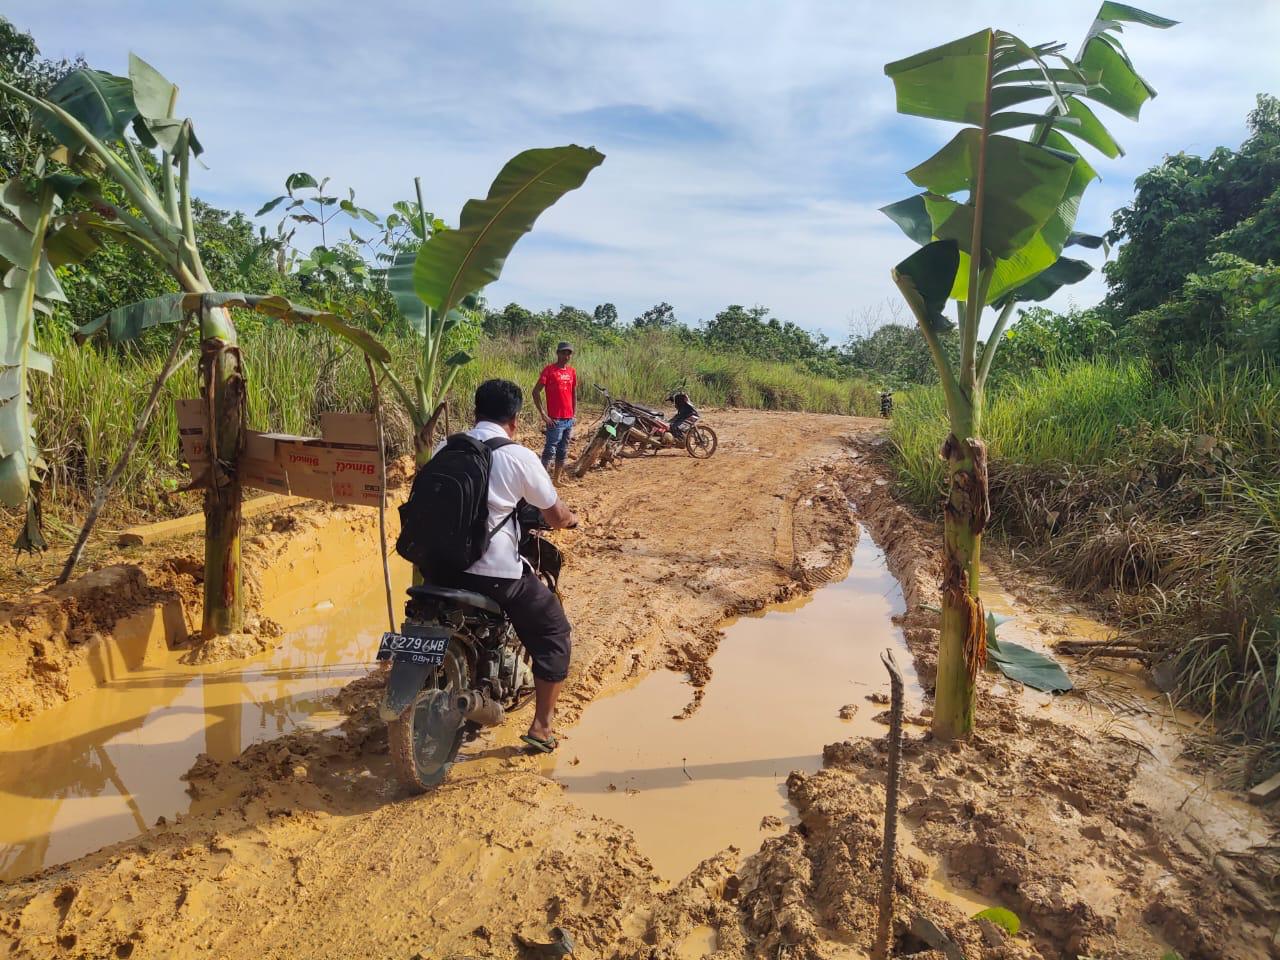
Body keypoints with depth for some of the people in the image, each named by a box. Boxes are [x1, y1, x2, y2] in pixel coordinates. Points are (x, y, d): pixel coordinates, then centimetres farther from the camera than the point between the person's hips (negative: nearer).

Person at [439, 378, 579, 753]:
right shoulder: (519, 456, -9)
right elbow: (556, 516, -3)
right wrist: (571, 518, 21)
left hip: (446, 568, 6)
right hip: (499, 574, -5)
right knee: (553, 634, 14)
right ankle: (541, 727, 13)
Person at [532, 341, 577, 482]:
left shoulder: (572, 371, 11)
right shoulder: (549, 369, -7)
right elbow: (536, 392, -10)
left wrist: (574, 413, 14)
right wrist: (543, 414, -13)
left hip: (569, 419, 6)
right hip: (555, 420, -6)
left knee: (563, 452, 12)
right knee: (550, 450, -5)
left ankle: (557, 480, 22)